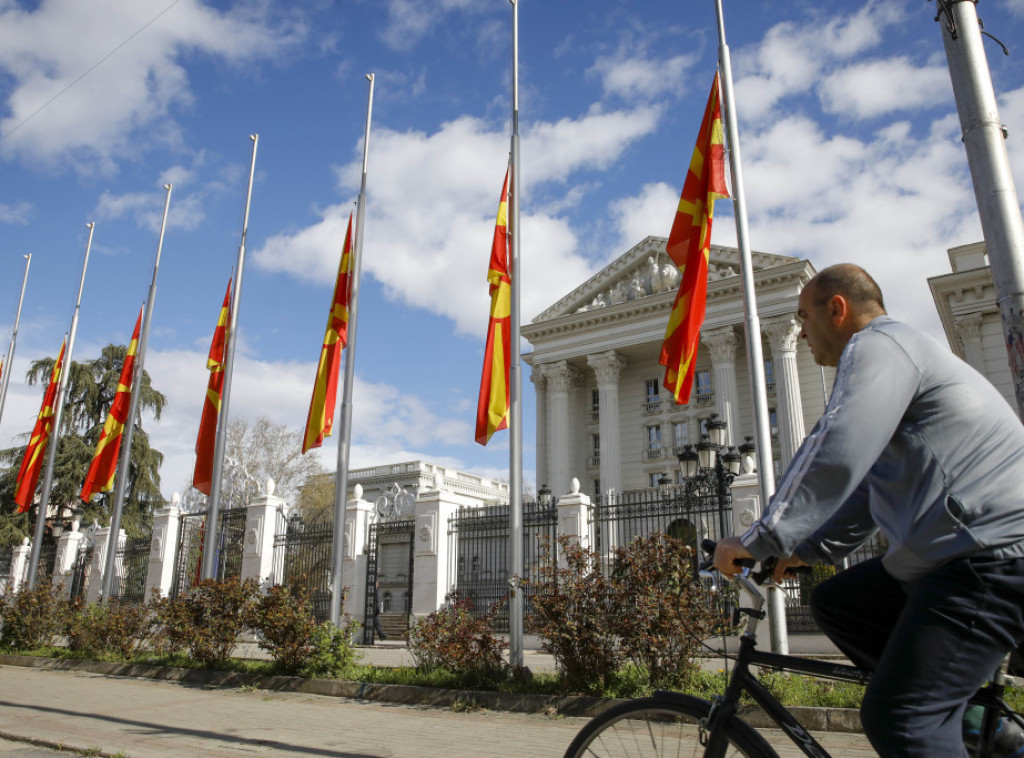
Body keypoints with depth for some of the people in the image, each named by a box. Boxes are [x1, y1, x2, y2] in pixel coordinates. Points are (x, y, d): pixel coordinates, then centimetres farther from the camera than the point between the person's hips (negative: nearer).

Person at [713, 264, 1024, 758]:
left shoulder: (878, 344, -9)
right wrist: (809, 550, 21)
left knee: (895, 718, -13)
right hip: (965, 550, 11)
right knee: (834, 602, 15)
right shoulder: (898, 351, 24)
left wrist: (757, 541, -17)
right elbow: (870, 489, 26)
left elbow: (834, 455, -24)